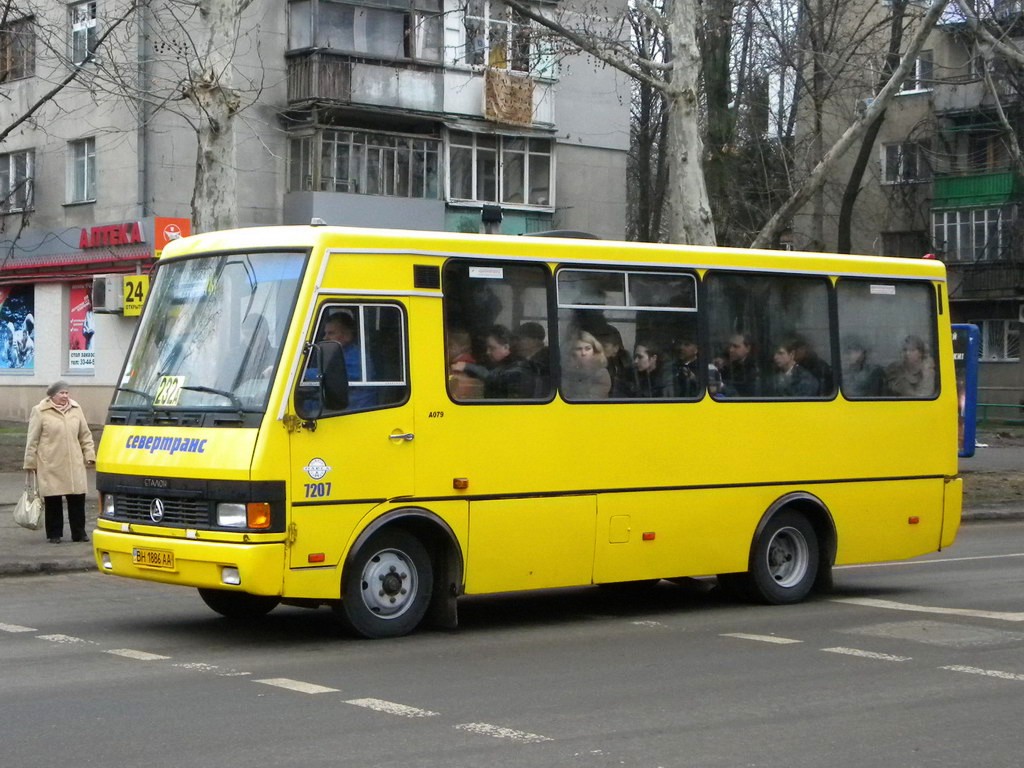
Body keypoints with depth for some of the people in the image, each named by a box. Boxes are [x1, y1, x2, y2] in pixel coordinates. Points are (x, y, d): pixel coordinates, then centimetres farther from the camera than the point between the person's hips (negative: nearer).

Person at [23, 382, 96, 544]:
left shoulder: (76, 410, 11)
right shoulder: (40, 412, -2)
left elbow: (85, 435, 15)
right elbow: (32, 440, -1)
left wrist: (89, 454, 6)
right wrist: (30, 462, -3)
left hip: (74, 464, 3)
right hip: (50, 466, -3)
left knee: (77, 499, 2)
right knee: (53, 501, 0)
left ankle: (79, 532, 12)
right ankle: (54, 534, 10)